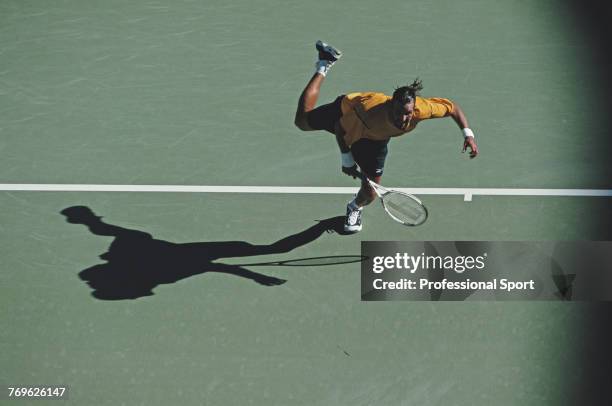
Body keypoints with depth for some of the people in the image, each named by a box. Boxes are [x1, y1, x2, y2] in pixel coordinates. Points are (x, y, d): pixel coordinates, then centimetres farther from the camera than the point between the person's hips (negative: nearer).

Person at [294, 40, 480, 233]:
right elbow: (339, 128, -30)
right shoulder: (370, 111, -48)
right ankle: (324, 66, 36)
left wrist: (468, 134, -32)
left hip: (374, 139, 3)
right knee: (303, 121, 21)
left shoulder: (420, 108, -41)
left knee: (369, 194, 1)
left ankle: (355, 208, 41)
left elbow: (452, 107, -23)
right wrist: (346, 158, -26)